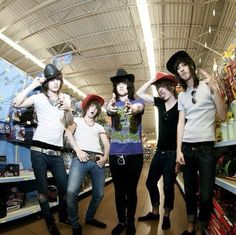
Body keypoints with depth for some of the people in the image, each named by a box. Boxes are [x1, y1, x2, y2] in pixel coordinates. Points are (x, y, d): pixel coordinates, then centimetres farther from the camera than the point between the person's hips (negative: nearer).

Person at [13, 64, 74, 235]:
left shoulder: (65, 98, 12)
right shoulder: (39, 98, 3)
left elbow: (70, 123, 7)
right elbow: (16, 103, -11)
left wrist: (68, 110, -13)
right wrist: (33, 85, -9)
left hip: (56, 152, 3)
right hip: (39, 150, -2)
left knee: (65, 188, 7)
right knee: (43, 190, 6)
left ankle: (63, 217, 34)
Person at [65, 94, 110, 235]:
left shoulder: (100, 127, 26)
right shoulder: (77, 120, 18)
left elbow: (107, 144, 14)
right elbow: (68, 133, -1)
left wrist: (105, 156, -6)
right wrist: (77, 149, -15)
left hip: (98, 160, 4)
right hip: (81, 159, -4)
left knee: (99, 194, 5)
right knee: (71, 192, -20)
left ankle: (90, 218, 34)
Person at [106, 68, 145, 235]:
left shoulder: (138, 102, 2)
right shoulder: (113, 104, 5)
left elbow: (139, 108, -22)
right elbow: (109, 110, -18)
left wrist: (132, 109, -46)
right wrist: (110, 108, -43)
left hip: (135, 155, -1)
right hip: (115, 155, 2)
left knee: (131, 191, 11)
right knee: (119, 191, 13)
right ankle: (121, 221, 33)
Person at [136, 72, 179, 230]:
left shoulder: (180, 106, -11)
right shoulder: (160, 103, 5)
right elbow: (140, 93, 9)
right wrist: (153, 80, 1)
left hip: (173, 153, -6)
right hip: (160, 152, 6)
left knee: (168, 187, 7)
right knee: (150, 182, 15)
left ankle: (166, 216, 31)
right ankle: (155, 212, 35)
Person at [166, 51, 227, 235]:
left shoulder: (208, 86, 3)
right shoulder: (182, 96, 12)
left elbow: (223, 116, -5)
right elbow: (181, 124, 8)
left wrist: (215, 89, -16)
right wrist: (178, 150, 2)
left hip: (206, 147, -3)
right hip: (187, 147, 3)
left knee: (206, 195, -1)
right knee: (190, 191, 12)